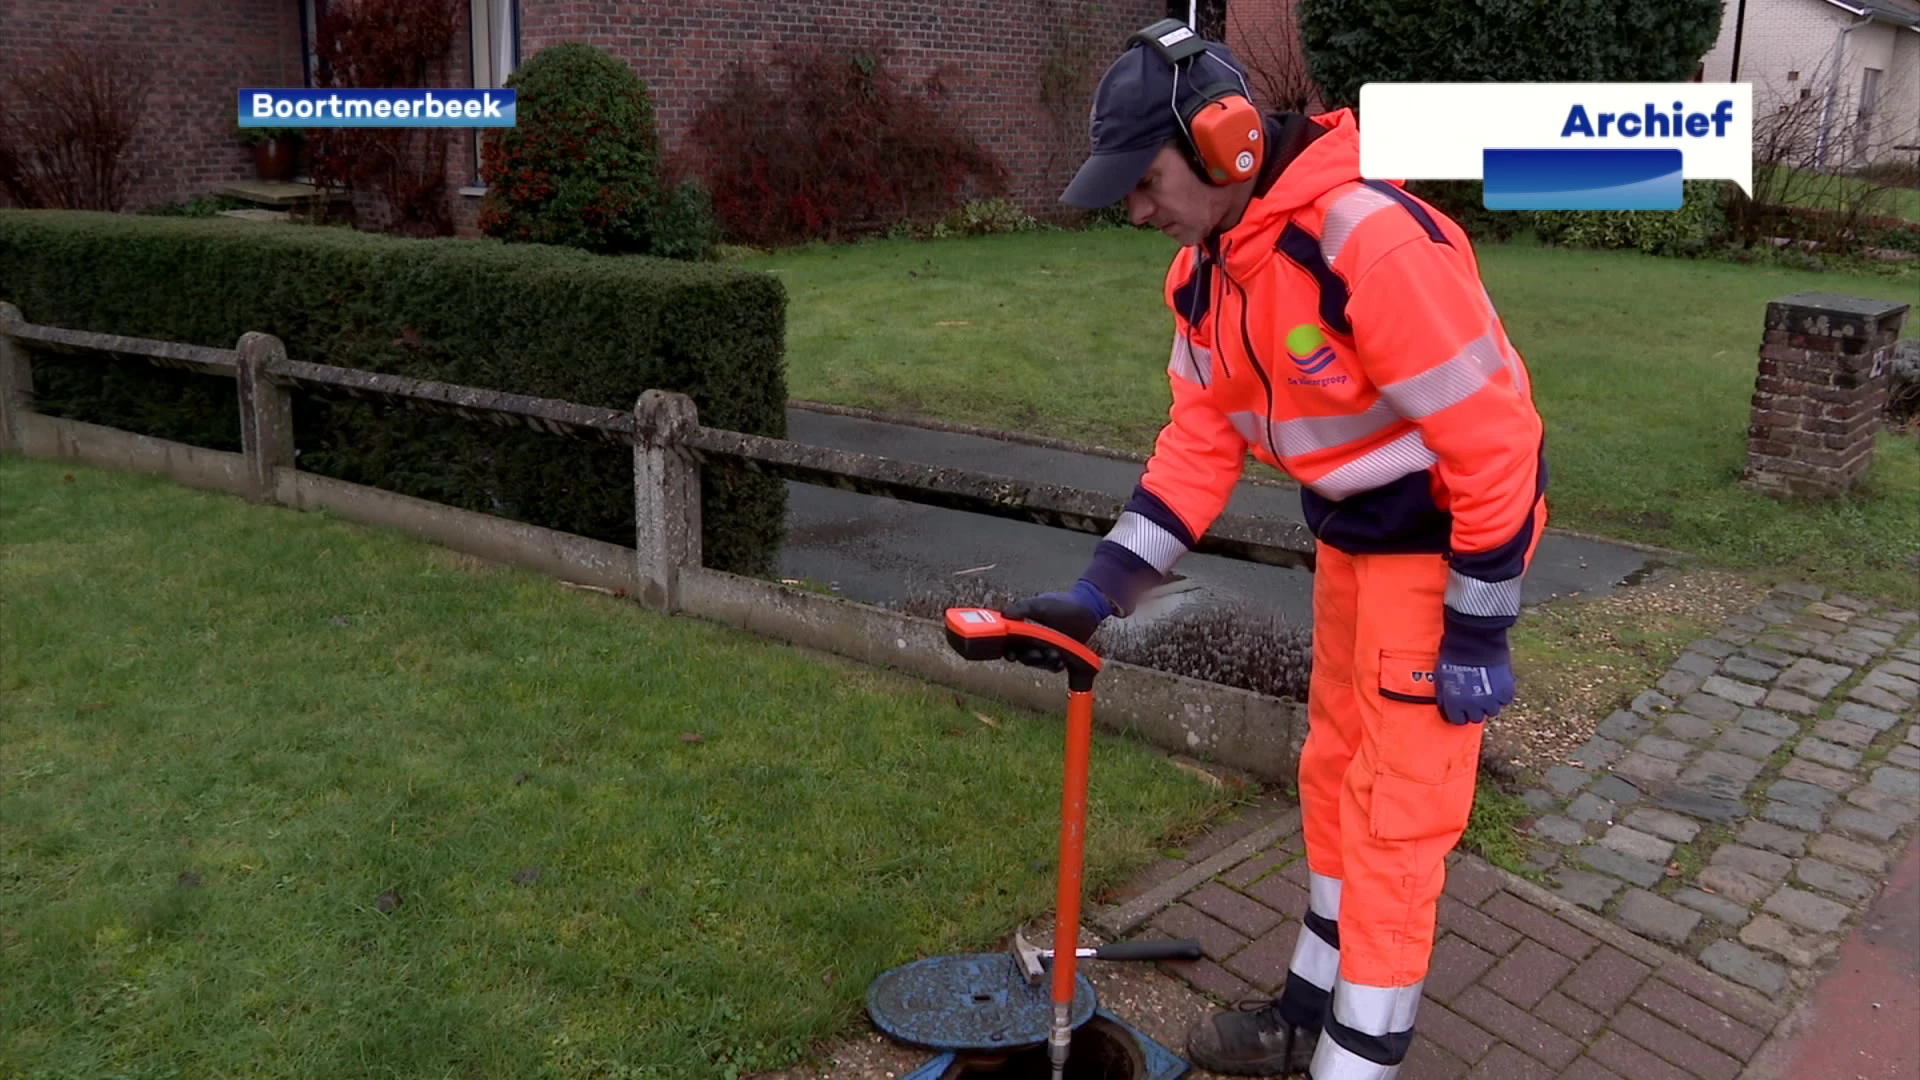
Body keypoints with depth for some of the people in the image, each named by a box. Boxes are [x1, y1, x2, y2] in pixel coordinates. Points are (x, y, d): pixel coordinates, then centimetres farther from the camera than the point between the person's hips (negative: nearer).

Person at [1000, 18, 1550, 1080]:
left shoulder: (1374, 244, -30)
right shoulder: (1202, 268, -2)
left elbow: (1494, 445, -26)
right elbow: (1199, 441, 2)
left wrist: (1476, 634, -19)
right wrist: (1097, 591, -5)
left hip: (1443, 540, -9)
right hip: (1350, 535, 9)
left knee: (1396, 809, -1)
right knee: (1333, 774, 19)